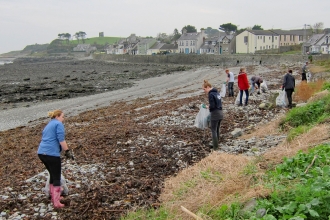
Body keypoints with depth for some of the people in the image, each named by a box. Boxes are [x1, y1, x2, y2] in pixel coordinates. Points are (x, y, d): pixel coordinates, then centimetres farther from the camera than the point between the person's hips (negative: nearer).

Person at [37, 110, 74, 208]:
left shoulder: (48, 125, 25)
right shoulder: (58, 124, -2)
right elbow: (61, 140, -13)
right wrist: (67, 151, -10)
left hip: (41, 152, 9)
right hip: (52, 153, -9)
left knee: (52, 175, 21)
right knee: (57, 178, -2)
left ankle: (54, 197, 29)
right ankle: (56, 202, -2)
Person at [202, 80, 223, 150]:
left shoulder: (211, 94, -16)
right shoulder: (216, 92, 10)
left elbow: (212, 106, -20)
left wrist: (209, 107, 0)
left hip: (215, 114, -8)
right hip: (220, 113, 8)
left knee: (213, 130, 3)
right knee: (217, 129, 19)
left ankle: (215, 147, 8)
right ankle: (216, 144, 30)